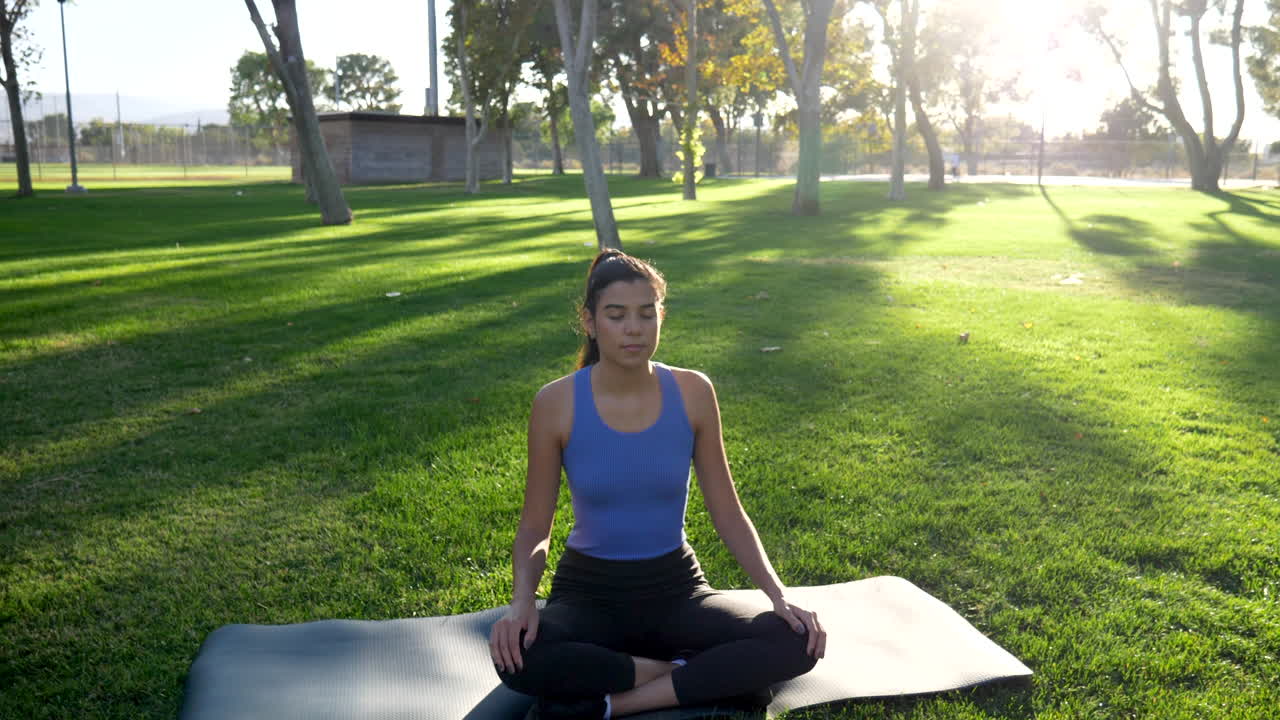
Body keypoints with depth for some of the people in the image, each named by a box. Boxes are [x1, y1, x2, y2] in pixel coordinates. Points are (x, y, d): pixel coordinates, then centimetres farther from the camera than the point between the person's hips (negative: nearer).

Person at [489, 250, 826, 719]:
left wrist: (778, 595, -13)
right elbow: (535, 527, -5)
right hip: (589, 590, -1)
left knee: (796, 642, -23)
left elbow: (727, 513, 0)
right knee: (515, 658, -34)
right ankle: (702, 676, -14)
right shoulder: (556, 403, -12)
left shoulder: (692, 393, -8)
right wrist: (522, 600, -24)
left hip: (675, 587, 2)